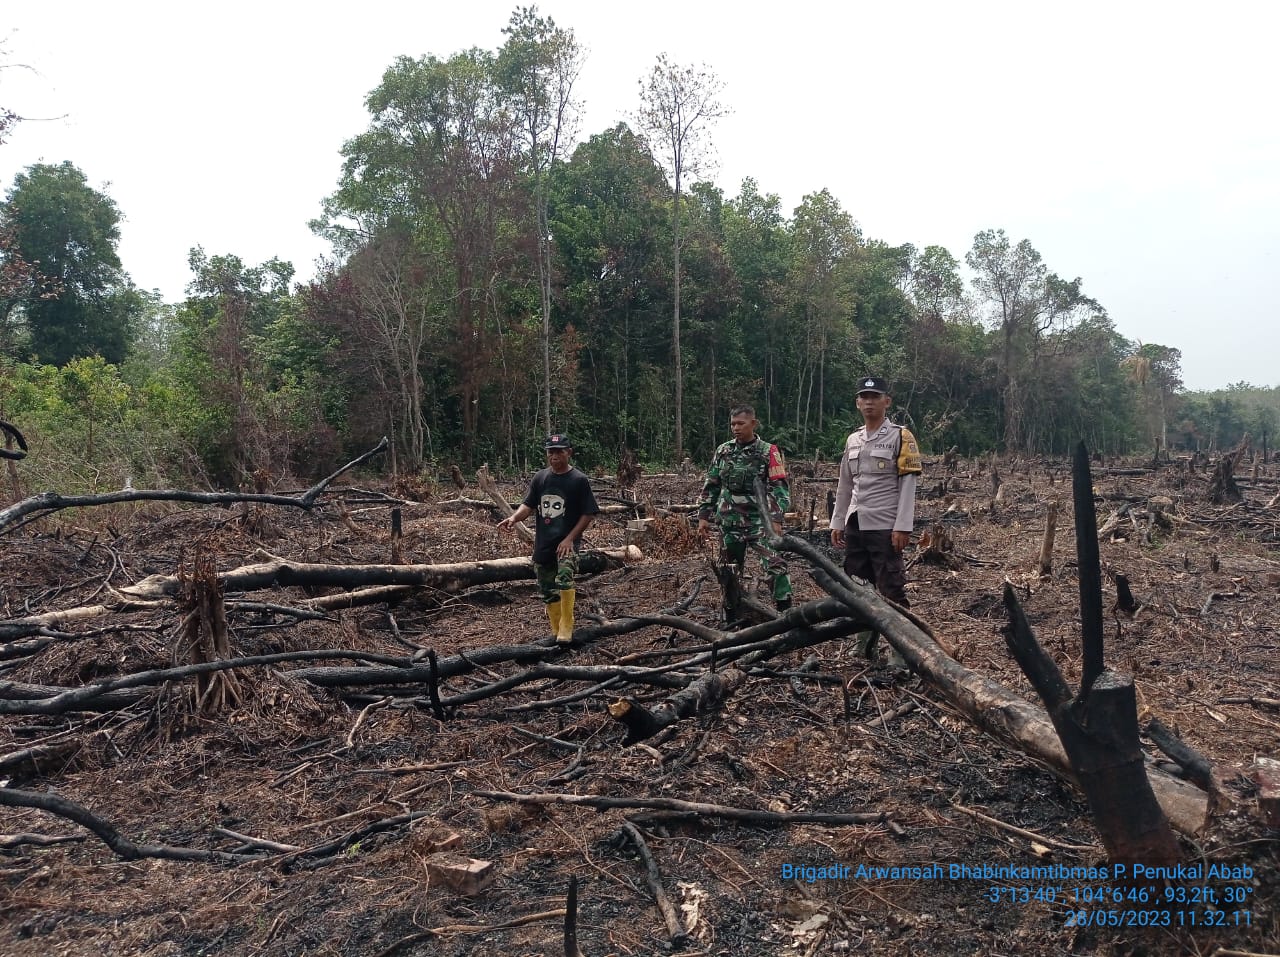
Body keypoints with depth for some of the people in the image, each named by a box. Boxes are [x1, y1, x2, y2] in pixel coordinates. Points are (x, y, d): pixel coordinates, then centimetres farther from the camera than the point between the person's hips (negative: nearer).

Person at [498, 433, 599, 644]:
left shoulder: (579, 480, -7)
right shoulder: (540, 478, 6)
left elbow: (589, 514, -7)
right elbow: (529, 505, 9)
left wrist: (570, 539, -15)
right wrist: (514, 517, -12)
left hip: (567, 542, -5)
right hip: (543, 543, 5)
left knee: (564, 579, -29)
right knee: (548, 590, 11)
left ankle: (566, 629, -17)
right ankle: (556, 632, 25)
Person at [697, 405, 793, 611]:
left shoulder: (768, 452, -4)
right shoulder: (723, 451, 7)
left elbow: (779, 488, -7)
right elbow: (711, 486, 12)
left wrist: (776, 519, -16)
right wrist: (704, 516, 8)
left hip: (759, 522, -4)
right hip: (729, 523, 4)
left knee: (776, 565, -17)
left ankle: (785, 610, -10)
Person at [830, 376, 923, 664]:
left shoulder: (900, 437, -5)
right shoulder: (852, 440, 13)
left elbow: (908, 484, -10)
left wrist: (902, 527, -17)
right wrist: (837, 523, 13)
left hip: (885, 527, -7)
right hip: (855, 525, 7)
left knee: (891, 589, -4)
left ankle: (901, 650, 3)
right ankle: (865, 644, 23)